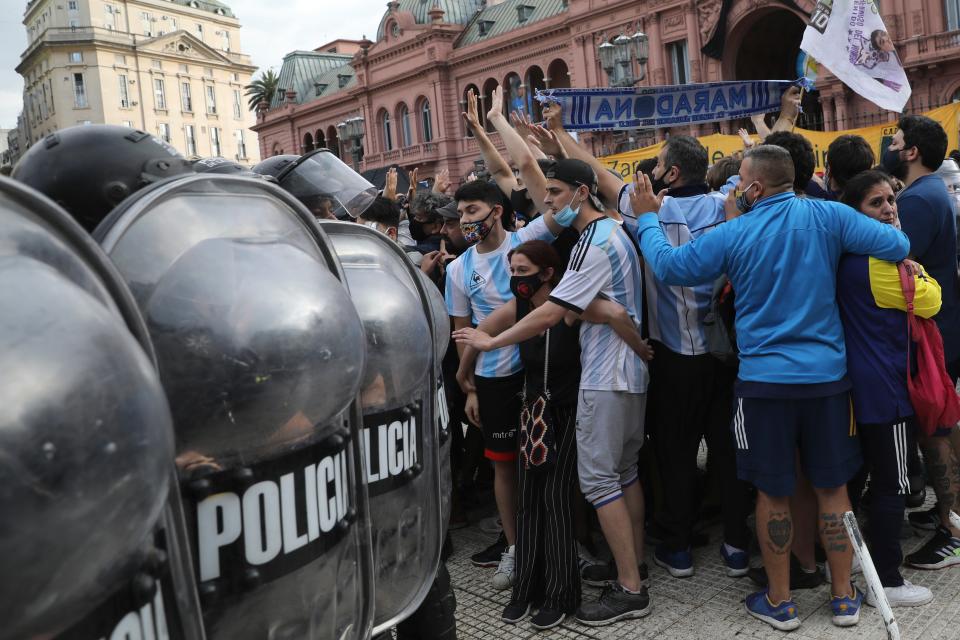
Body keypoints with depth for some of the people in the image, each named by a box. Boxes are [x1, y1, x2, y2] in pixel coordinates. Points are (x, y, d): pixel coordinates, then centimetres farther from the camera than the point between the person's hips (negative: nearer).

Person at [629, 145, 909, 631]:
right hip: (828, 375, 2)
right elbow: (898, 246, -3)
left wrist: (647, 218, 15)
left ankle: (780, 602, 23)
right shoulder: (827, 216, -4)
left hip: (764, 379, -2)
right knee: (832, 488, 15)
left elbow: (667, 266, 0)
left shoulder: (733, 234, -7)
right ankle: (844, 597, 27)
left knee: (772, 493, 10)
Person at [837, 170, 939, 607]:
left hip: (855, 385, 10)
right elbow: (929, 301, -8)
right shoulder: (879, 259, -18)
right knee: (892, 485, 0)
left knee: (853, 476, 19)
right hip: (885, 388, -10)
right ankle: (887, 582, 10)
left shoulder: (847, 255, 9)